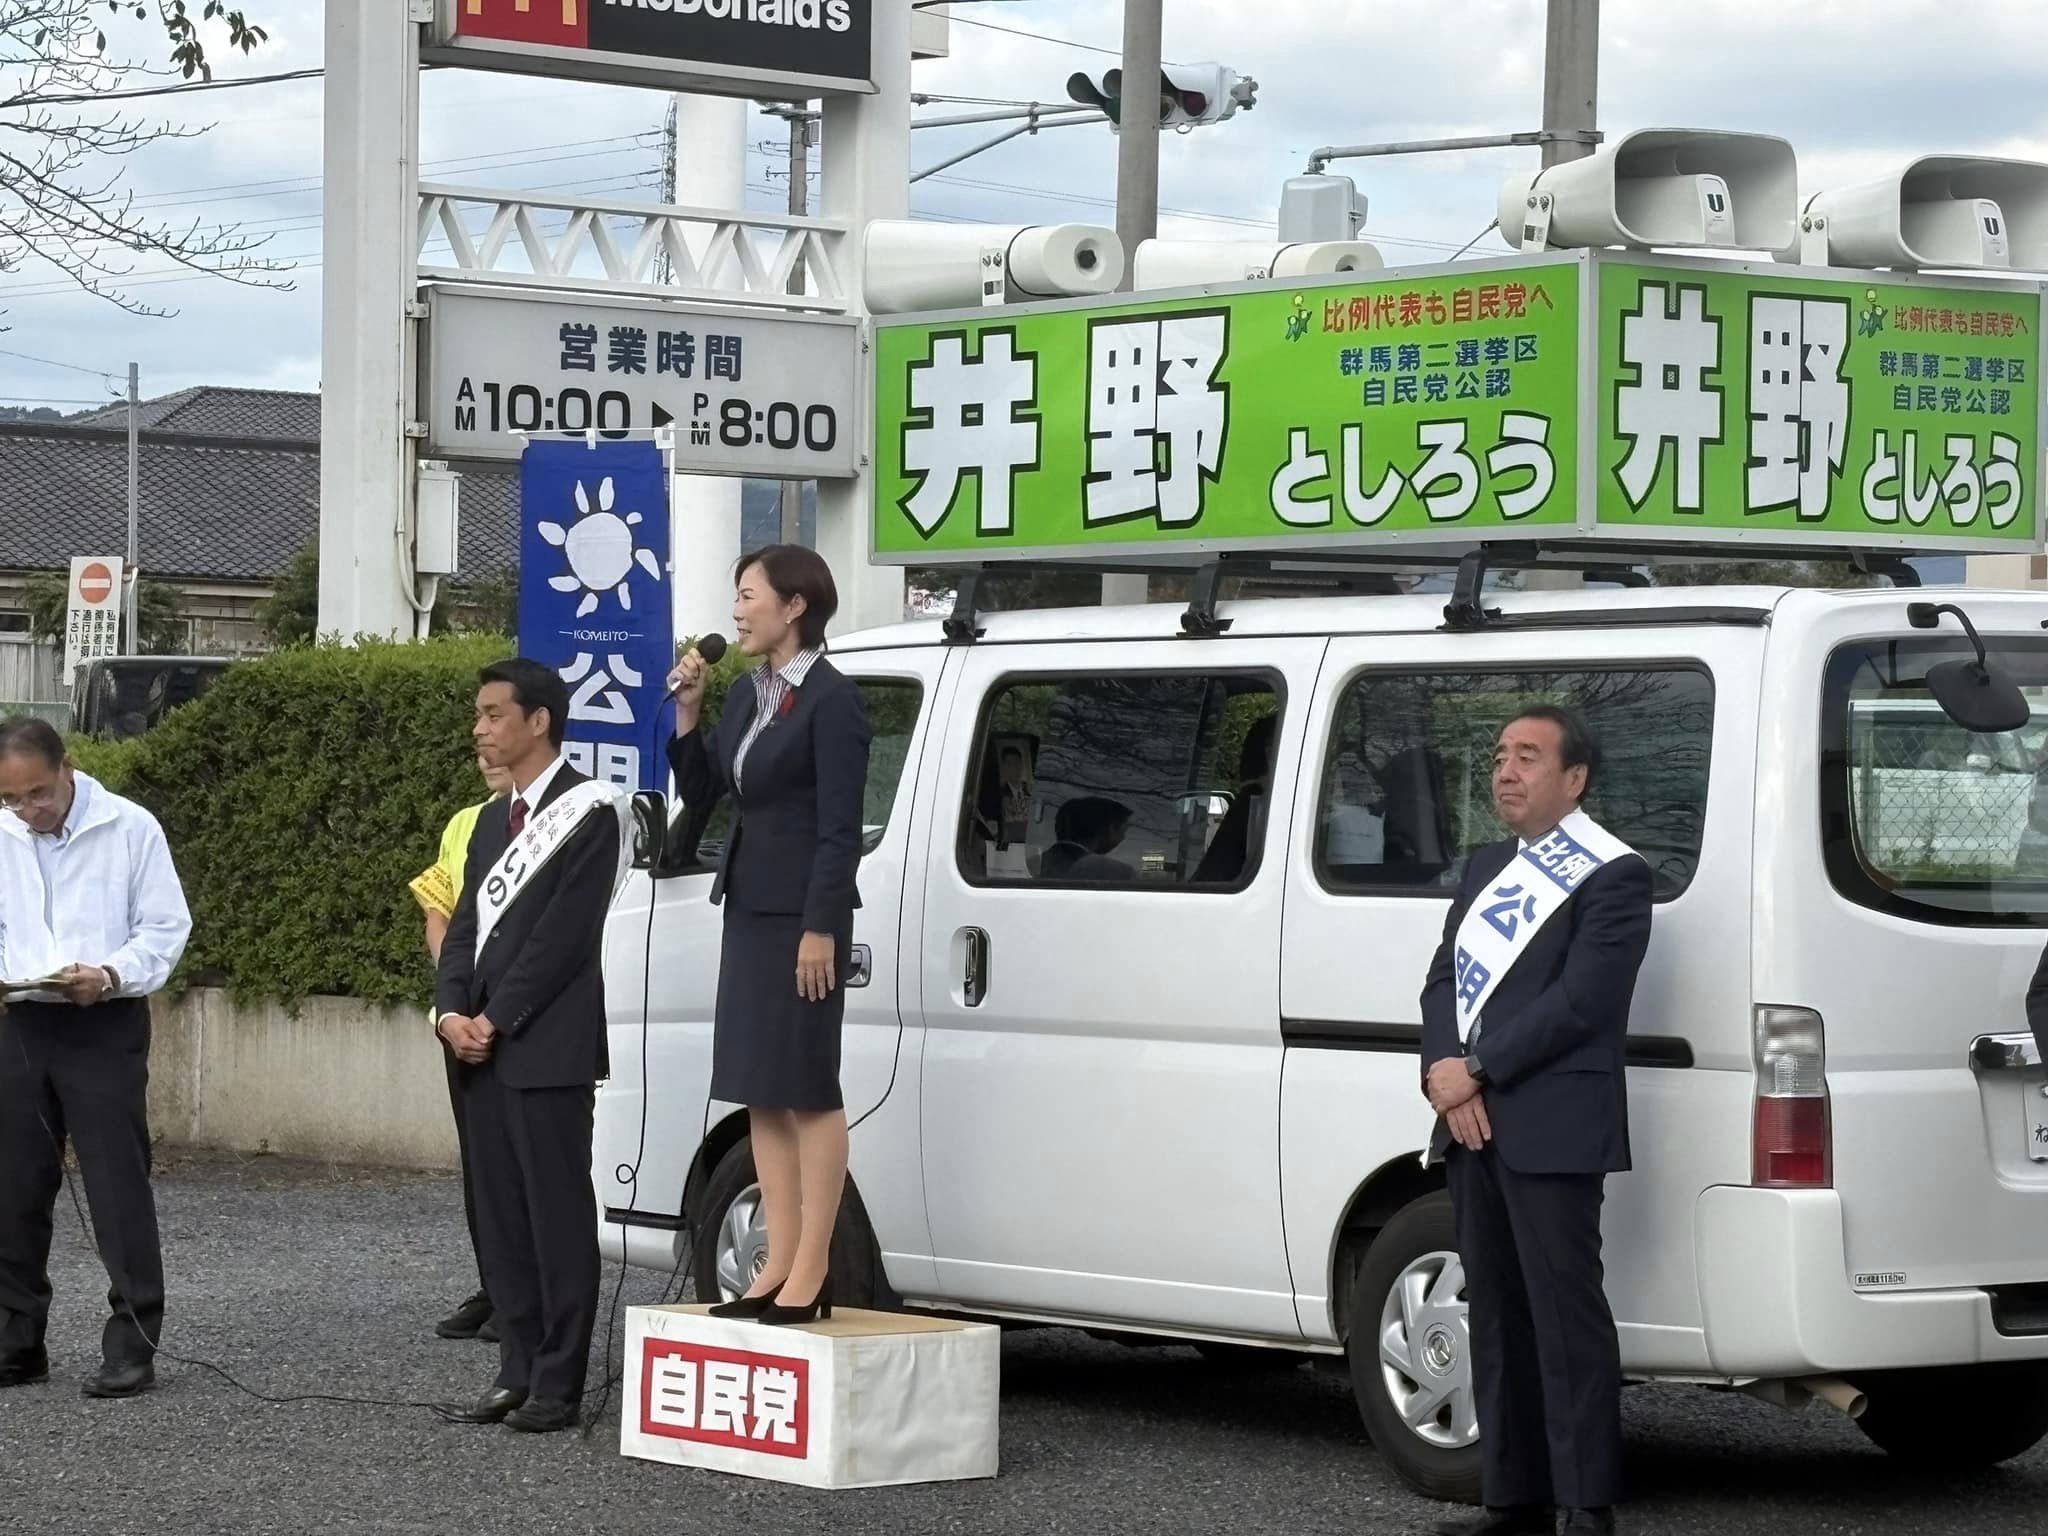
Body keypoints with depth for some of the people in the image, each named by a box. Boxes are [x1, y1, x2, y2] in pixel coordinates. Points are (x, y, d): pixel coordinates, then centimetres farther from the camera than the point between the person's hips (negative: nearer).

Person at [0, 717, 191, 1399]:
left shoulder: (130, 829, -6)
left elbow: (166, 927, -3)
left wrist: (111, 975, -20)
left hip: (105, 1027, -4)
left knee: (118, 1188, -6)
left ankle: (132, 1346, -2)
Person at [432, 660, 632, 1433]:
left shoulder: (588, 811, -6)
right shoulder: (493, 819, 20)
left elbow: (563, 934, -13)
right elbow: (466, 926, 17)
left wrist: (496, 1020, -13)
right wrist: (451, 1012, 0)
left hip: (548, 1049, -8)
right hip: (483, 1048, 8)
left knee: (558, 1215, -5)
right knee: (500, 1217, 8)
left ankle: (559, 1385, -4)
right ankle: (517, 1374, 13)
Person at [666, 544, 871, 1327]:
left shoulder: (832, 699, -11)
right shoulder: (749, 697, 13)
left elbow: (839, 827, -15)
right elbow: (700, 791, 16)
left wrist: (820, 929, -19)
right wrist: (687, 711, 3)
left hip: (803, 911, -8)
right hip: (748, 908, 8)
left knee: (808, 1091, -4)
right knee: (761, 1093, 9)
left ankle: (810, 1271, -1)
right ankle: (778, 1264, 13)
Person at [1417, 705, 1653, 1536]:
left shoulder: (1612, 876, -6)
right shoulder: (1485, 869, 19)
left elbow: (1579, 1001, -15)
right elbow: (1443, 980, 13)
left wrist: (1475, 1070, -14)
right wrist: (1446, 1074, -5)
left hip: (1552, 1131, -8)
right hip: (1472, 1126, 8)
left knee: (1566, 1319, -7)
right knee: (1496, 1315, 11)